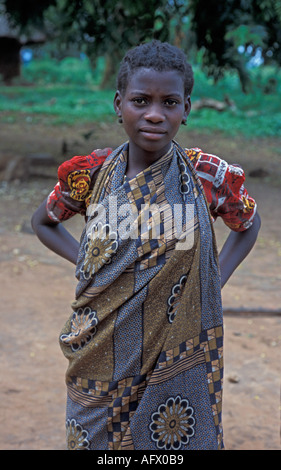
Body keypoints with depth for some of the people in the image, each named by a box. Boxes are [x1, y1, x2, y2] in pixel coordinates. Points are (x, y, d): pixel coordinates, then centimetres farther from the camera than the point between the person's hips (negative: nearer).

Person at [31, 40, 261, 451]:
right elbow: (43, 221, 13)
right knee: (96, 439, 13)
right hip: (102, 356, 1)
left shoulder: (208, 177, -7)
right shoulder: (90, 174, -5)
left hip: (177, 362, -1)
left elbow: (248, 223, 12)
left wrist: (216, 278, -1)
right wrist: (82, 260, -2)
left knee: (176, 438, 10)